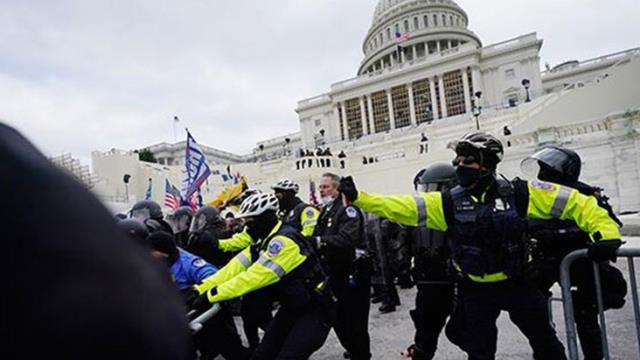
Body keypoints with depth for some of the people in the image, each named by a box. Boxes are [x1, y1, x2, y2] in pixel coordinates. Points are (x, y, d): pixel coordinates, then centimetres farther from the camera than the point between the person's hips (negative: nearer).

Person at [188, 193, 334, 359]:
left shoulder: (284, 241, -27)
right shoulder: (262, 241, 3)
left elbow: (254, 277, -31)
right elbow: (236, 266, -2)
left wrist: (212, 295, -28)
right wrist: (201, 289, -10)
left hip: (314, 309, -9)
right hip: (291, 306, 9)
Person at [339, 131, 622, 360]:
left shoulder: (518, 193, -13)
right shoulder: (448, 203, -11)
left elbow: (573, 201, -7)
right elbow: (402, 208, -17)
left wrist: (604, 231, -18)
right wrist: (358, 197, -25)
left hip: (517, 284, 0)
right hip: (475, 290, 1)